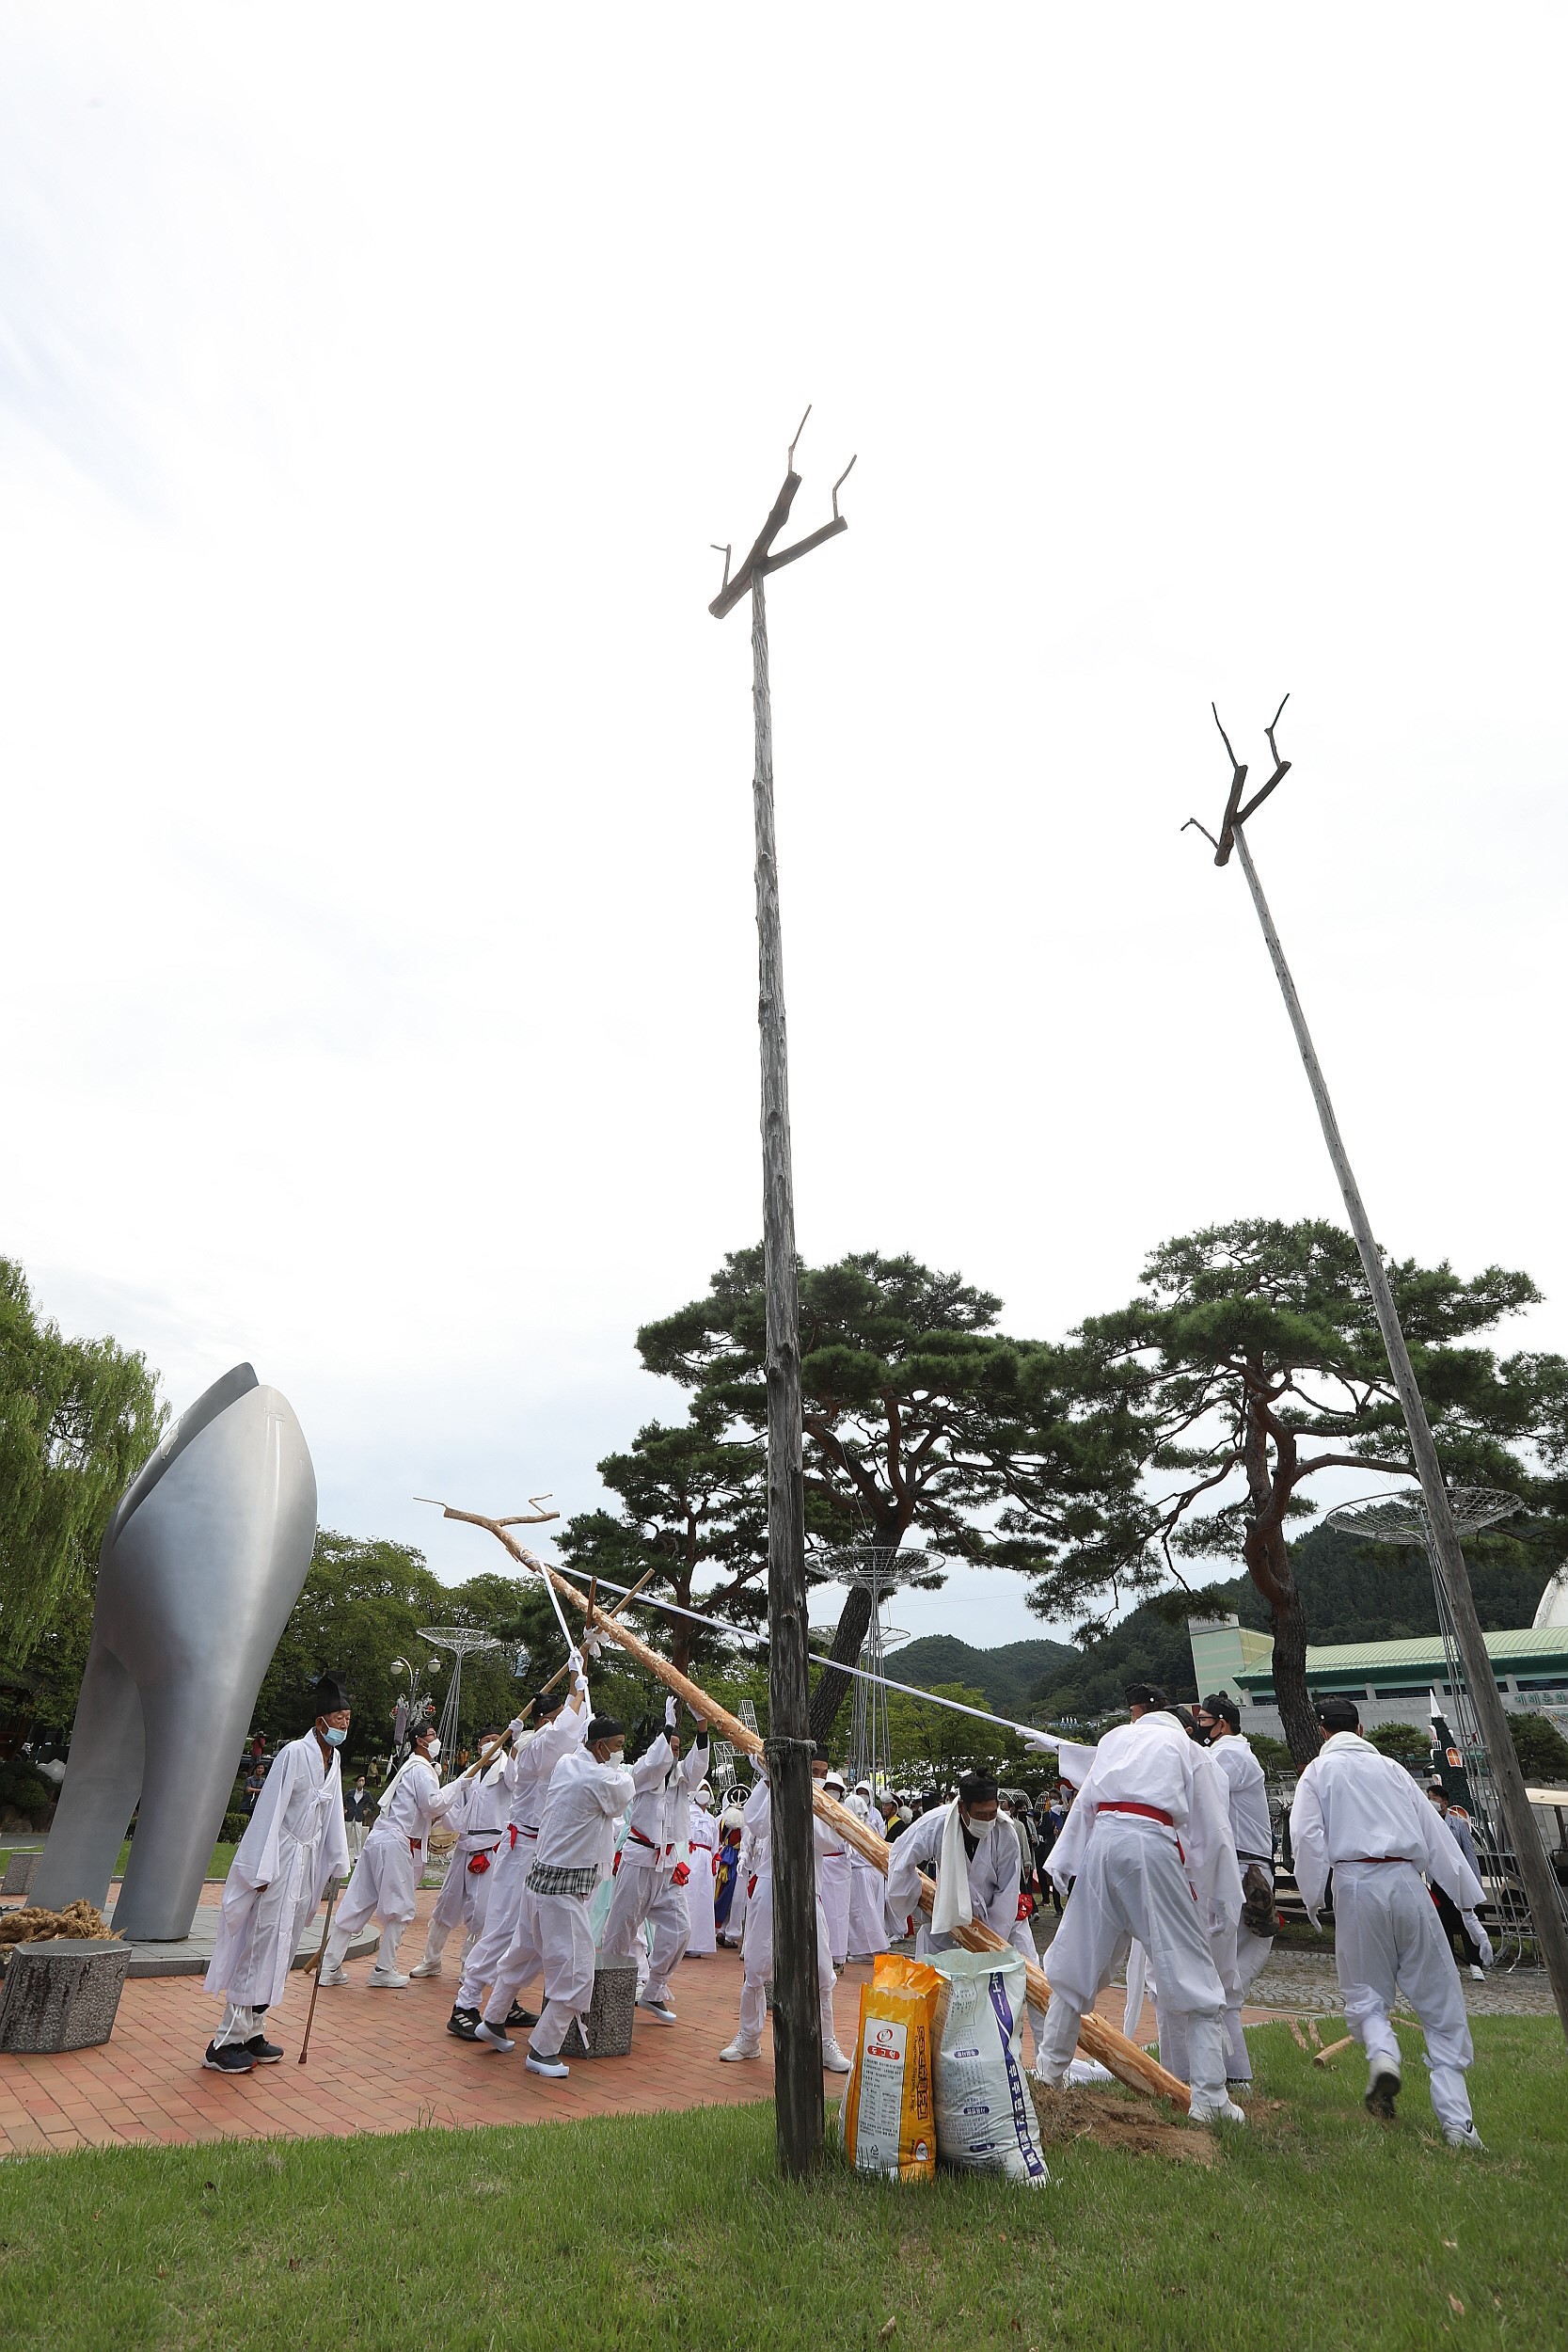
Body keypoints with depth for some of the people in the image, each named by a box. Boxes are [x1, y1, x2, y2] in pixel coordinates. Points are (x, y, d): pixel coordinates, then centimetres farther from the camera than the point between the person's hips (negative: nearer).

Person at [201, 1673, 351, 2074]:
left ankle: (251, 2033, 26)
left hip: (308, 1863, 8)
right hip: (280, 1862, -8)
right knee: (260, 1949, -3)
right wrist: (262, 1871, -17)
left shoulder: (334, 1759, 5)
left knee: (280, 1952, 14)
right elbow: (270, 1810, -17)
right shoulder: (295, 1753, -19)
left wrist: (335, 1863, 11)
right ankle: (225, 2042, 9)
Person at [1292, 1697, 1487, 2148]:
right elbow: (1436, 1837, 17)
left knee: (1365, 1993, 12)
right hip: (1407, 1883, 3)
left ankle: (1382, 2055, -15)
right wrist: (1467, 1900, 23)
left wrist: (1312, 1899, 4)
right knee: (1441, 2003, 11)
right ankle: (1456, 2119, 4)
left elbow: (1307, 1836, -5)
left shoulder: (1320, 1770, 8)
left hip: (1357, 1885, -3)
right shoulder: (1391, 1768, 18)